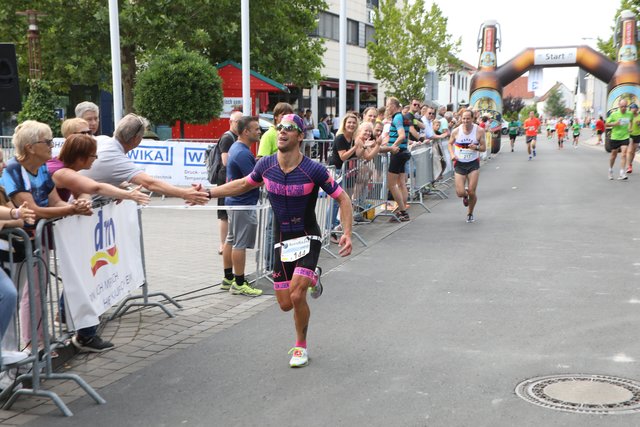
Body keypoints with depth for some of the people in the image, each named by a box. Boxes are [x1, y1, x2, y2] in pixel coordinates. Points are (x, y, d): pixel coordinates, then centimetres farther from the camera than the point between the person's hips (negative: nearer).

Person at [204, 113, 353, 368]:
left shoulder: (314, 170, -18)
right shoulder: (266, 165, -6)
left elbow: (342, 199, -10)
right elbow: (243, 185, 14)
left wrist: (347, 233, -22)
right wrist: (208, 193, 8)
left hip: (307, 239, -4)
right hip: (281, 241, 4)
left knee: (296, 294, -21)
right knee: (285, 304, 4)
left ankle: (301, 347, 6)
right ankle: (311, 278, 38)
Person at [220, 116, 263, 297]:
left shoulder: (236, 148, 11)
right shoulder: (243, 153, -22)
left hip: (234, 201, 11)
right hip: (243, 203, -11)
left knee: (231, 240, 15)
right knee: (240, 243, -3)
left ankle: (228, 278, 25)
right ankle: (239, 284, 4)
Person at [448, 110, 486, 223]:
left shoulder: (479, 131, -6)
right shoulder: (456, 131, -5)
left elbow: (484, 148, 1)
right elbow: (450, 143, 12)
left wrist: (476, 147, -21)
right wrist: (452, 154, -6)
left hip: (473, 164, -1)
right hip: (459, 164, 1)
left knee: (471, 192, -6)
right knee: (460, 193, -7)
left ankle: (470, 213, 22)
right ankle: (465, 196, 34)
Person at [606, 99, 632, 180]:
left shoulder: (630, 114, 1)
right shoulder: (614, 114, -9)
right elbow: (606, 124, -3)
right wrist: (614, 123, -19)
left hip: (625, 137, 1)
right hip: (615, 137, -1)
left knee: (623, 154, -14)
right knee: (614, 154, 11)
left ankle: (622, 173, -17)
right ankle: (610, 170, 34)